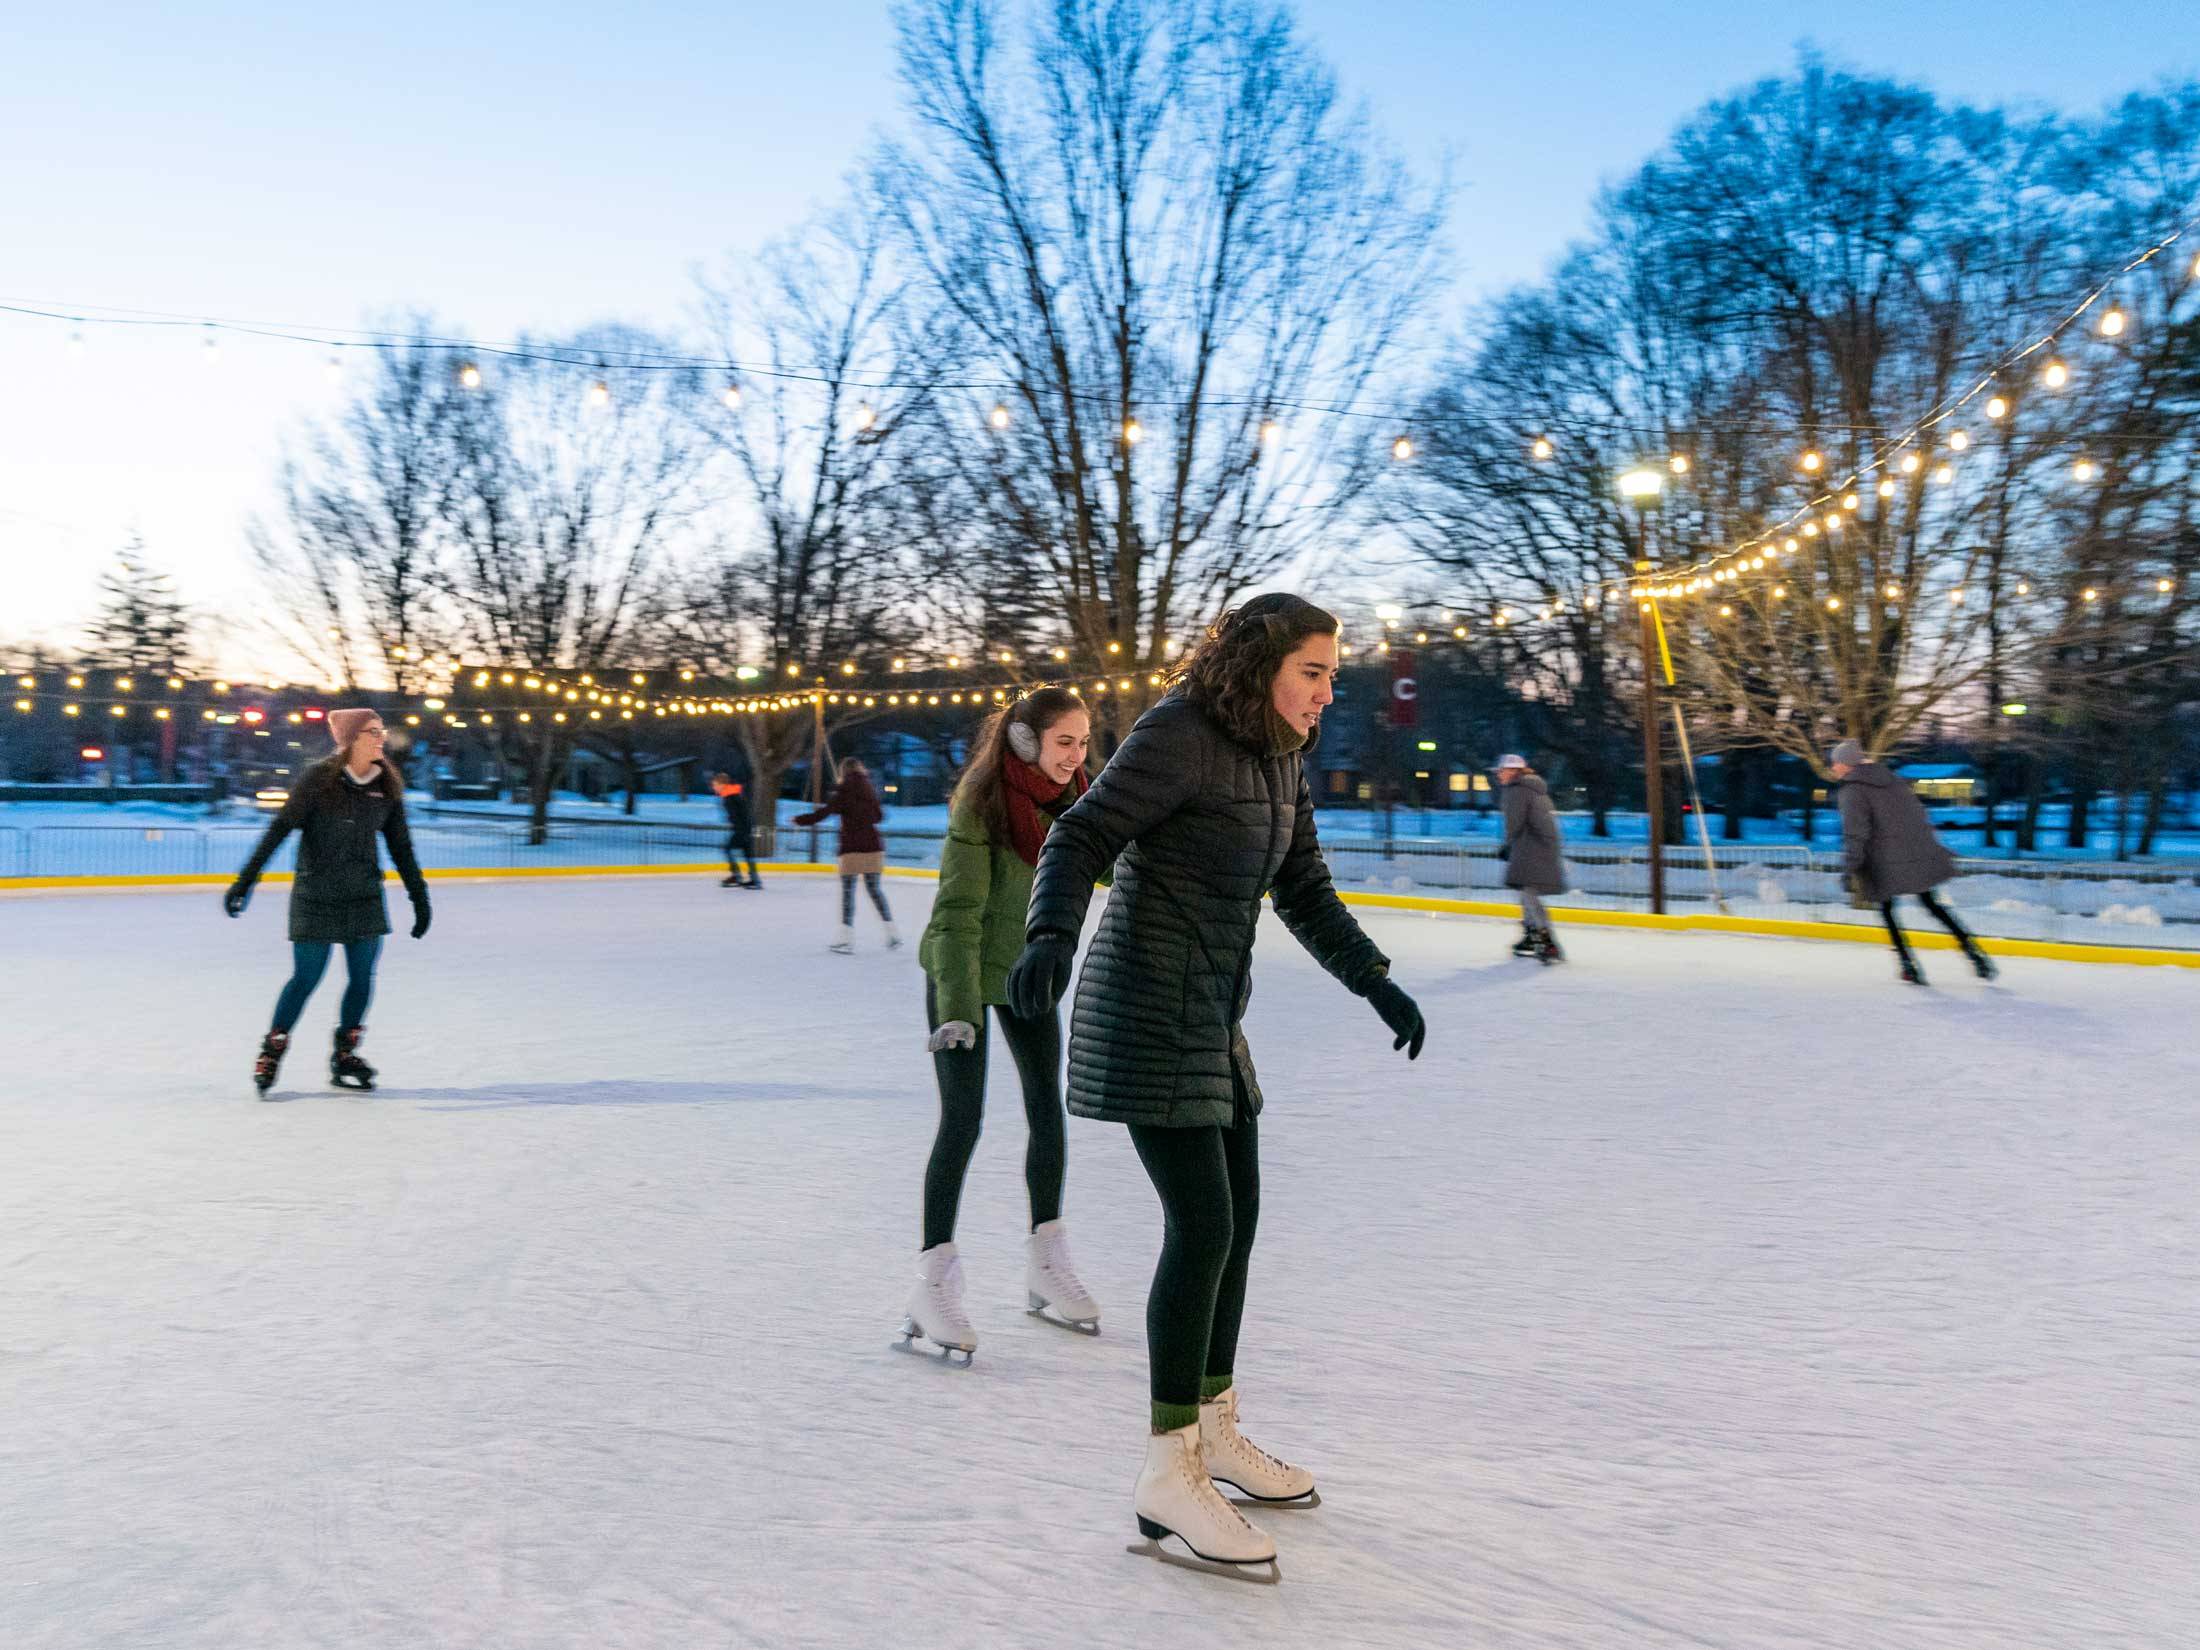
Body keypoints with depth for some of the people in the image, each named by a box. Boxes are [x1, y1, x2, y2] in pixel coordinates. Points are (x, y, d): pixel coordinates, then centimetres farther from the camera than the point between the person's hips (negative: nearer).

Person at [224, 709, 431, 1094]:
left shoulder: (387, 785, 1)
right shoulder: (319, 778, -13)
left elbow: (400, 845, 8)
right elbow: (280, 828, -15)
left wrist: (419, 896, 9)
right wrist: (245, 881, -19)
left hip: (365, 899, 4)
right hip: (316, 898, -4)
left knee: (362, 978, 5)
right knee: (306, 978, 0)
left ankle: (344, 1055, 21)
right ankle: (271, 1052, 19)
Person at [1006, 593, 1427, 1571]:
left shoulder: (1280, 764, 11)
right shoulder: (1180, 737, -15)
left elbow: (1304, 893, 16)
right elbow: (1083, 838, -19)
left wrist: (1377, 984, 8)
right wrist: (1052, 936, -36)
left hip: (1211, 1018, 9)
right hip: (1148, 1013, -9)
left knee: (1237, 1217, 14)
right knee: (1202, 1224, -10)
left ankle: (1213, 1429, 30)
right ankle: (1170, 1472, 1)